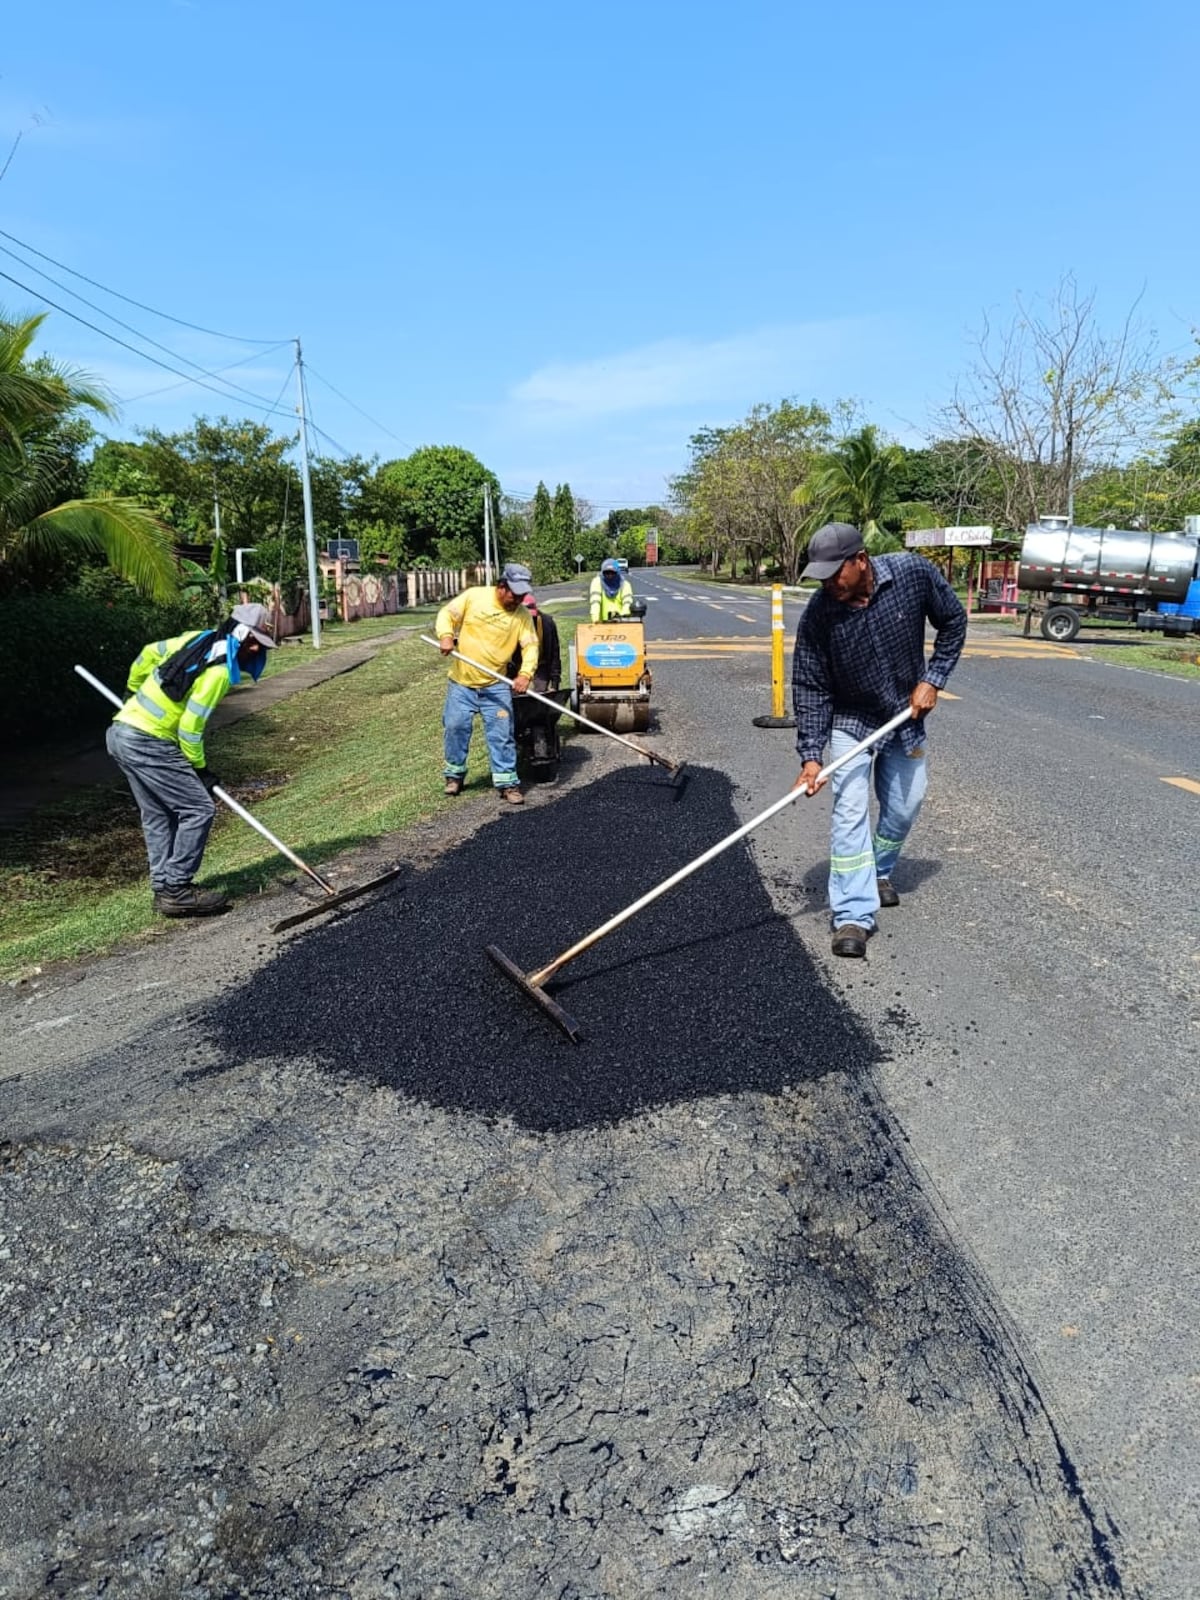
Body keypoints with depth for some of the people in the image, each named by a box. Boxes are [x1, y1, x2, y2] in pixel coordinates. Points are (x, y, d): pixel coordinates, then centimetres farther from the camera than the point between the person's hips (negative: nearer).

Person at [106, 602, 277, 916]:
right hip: (148, 743, -10)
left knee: (158, 816, 13)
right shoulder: (218, 670, -17)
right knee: (198, 809, -7)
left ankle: (164, 888, 18)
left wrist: (135, 690, 37)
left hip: (120, 732, 10)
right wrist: (199, 768, -3)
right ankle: (176, 889, -3)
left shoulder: (200, 639, 8)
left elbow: (149, 653, 21)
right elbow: (189, 727, -17)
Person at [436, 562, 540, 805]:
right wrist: (446, 636, -21)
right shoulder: (473, 596, -7)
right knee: (455, 727, 7)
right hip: (461, 681, 0)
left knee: (502, 734, -4)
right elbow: (447, 614, -1)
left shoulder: (522, 615, -4)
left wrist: (525, 673, -27)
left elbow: (530, 646, -10)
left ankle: (507, 781, 4)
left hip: (496, 685, 0)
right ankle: (455, 774, 25)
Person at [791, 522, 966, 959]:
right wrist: (810, 755, -23)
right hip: (851, 722, -2)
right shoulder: (819, 612, -23)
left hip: (906, 717, 2)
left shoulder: (914, 573, -21)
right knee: (850, 813, -13)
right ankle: (854, 916, -11)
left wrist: (933, 679, -12)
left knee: (904, 809, 13)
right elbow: (810, 688, -17)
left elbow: (953, 622, -4)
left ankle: (880, 871, 41)